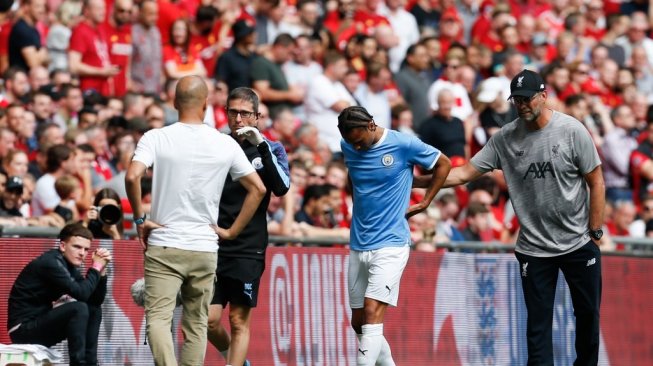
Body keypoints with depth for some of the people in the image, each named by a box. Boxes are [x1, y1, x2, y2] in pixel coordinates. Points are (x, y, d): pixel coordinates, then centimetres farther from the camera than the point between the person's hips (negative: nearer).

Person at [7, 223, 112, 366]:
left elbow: (97, 300, 9)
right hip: (23, 328, -10)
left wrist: (102, 270, -3)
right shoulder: (51, 263, -18)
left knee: (94, 310, 9)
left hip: (42, 324, 10)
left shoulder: (70, 265, 9)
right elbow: (81, 294, -27)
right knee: (78, 308, -25)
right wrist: (96, 267, -13)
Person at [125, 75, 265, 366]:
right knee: (196, 324, 12)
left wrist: (140, 220, -6)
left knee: (157, 318, -7)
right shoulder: (225, 145, 2)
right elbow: (258, 189, 5)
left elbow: (132, 176, -19)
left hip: (163, 246, -2)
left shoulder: (156, 138, -5)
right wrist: (231, 232, 10)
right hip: (205, 249, 2)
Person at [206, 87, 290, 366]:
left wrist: (262, 146, -19)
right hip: (213, 246, 2)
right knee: (209, 319, -3)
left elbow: (282, 187, -13)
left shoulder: (270, 149, 4)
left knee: (239, 321, -3)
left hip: (248, 249, -2)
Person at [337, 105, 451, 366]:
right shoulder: (348, 147, 4)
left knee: (372, 313, -18)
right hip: (358, 244, 6)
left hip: (390, 244, -6)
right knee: (358, 322, 7)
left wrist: (426, 201, 3)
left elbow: (443, 164, 4)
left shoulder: (403, 145, -10)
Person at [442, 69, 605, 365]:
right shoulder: (505, 138, -3)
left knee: (588, 313, 9)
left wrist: (595, 231, -5)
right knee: (538, 322, 2)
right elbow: (465, 173, -3)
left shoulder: (572, 131, -9)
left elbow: (596, 182, -4)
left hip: (579, 244, -1)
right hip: (534, 249, 1)